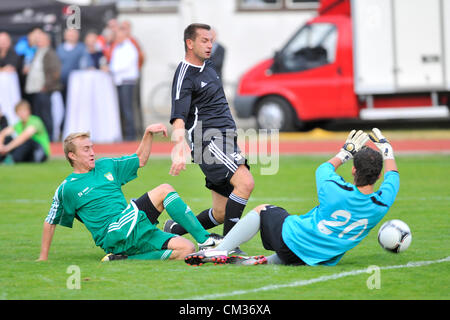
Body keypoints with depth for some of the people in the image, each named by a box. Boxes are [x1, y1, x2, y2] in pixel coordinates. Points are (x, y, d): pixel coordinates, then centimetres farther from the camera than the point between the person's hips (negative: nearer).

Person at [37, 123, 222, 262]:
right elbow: (50, 222, 10)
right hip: (113, 235, -7)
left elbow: (140, 160, 27)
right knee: (164, 191, -22)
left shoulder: (106, 166, 18)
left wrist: (148, 133, 12)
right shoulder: (67, 189, 2)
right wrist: (43, 258, 9)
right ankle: (204, 239, -21)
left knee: (187, 249, -14)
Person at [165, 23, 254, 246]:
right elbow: (178, 118, -23)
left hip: (225, 139, 9)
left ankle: (176, 229, 23)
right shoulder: (185, 76, -11)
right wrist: (179, 148, -39)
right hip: (209, 141, -9)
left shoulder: (207, 65, 16)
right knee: (245, 182, -28)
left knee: (221, 214, 5)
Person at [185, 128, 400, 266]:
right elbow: (392, 176, 13)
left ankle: (220, 251, 11)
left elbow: (324, 169, 7)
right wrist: (386, 150, 29)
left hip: (292, 238, -3)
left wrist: (346, 152, 24)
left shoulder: (335, 191, -20)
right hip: (324, 260, 3)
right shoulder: (381, 204, -11)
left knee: (261, 210, 21)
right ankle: (266, 261, 9)